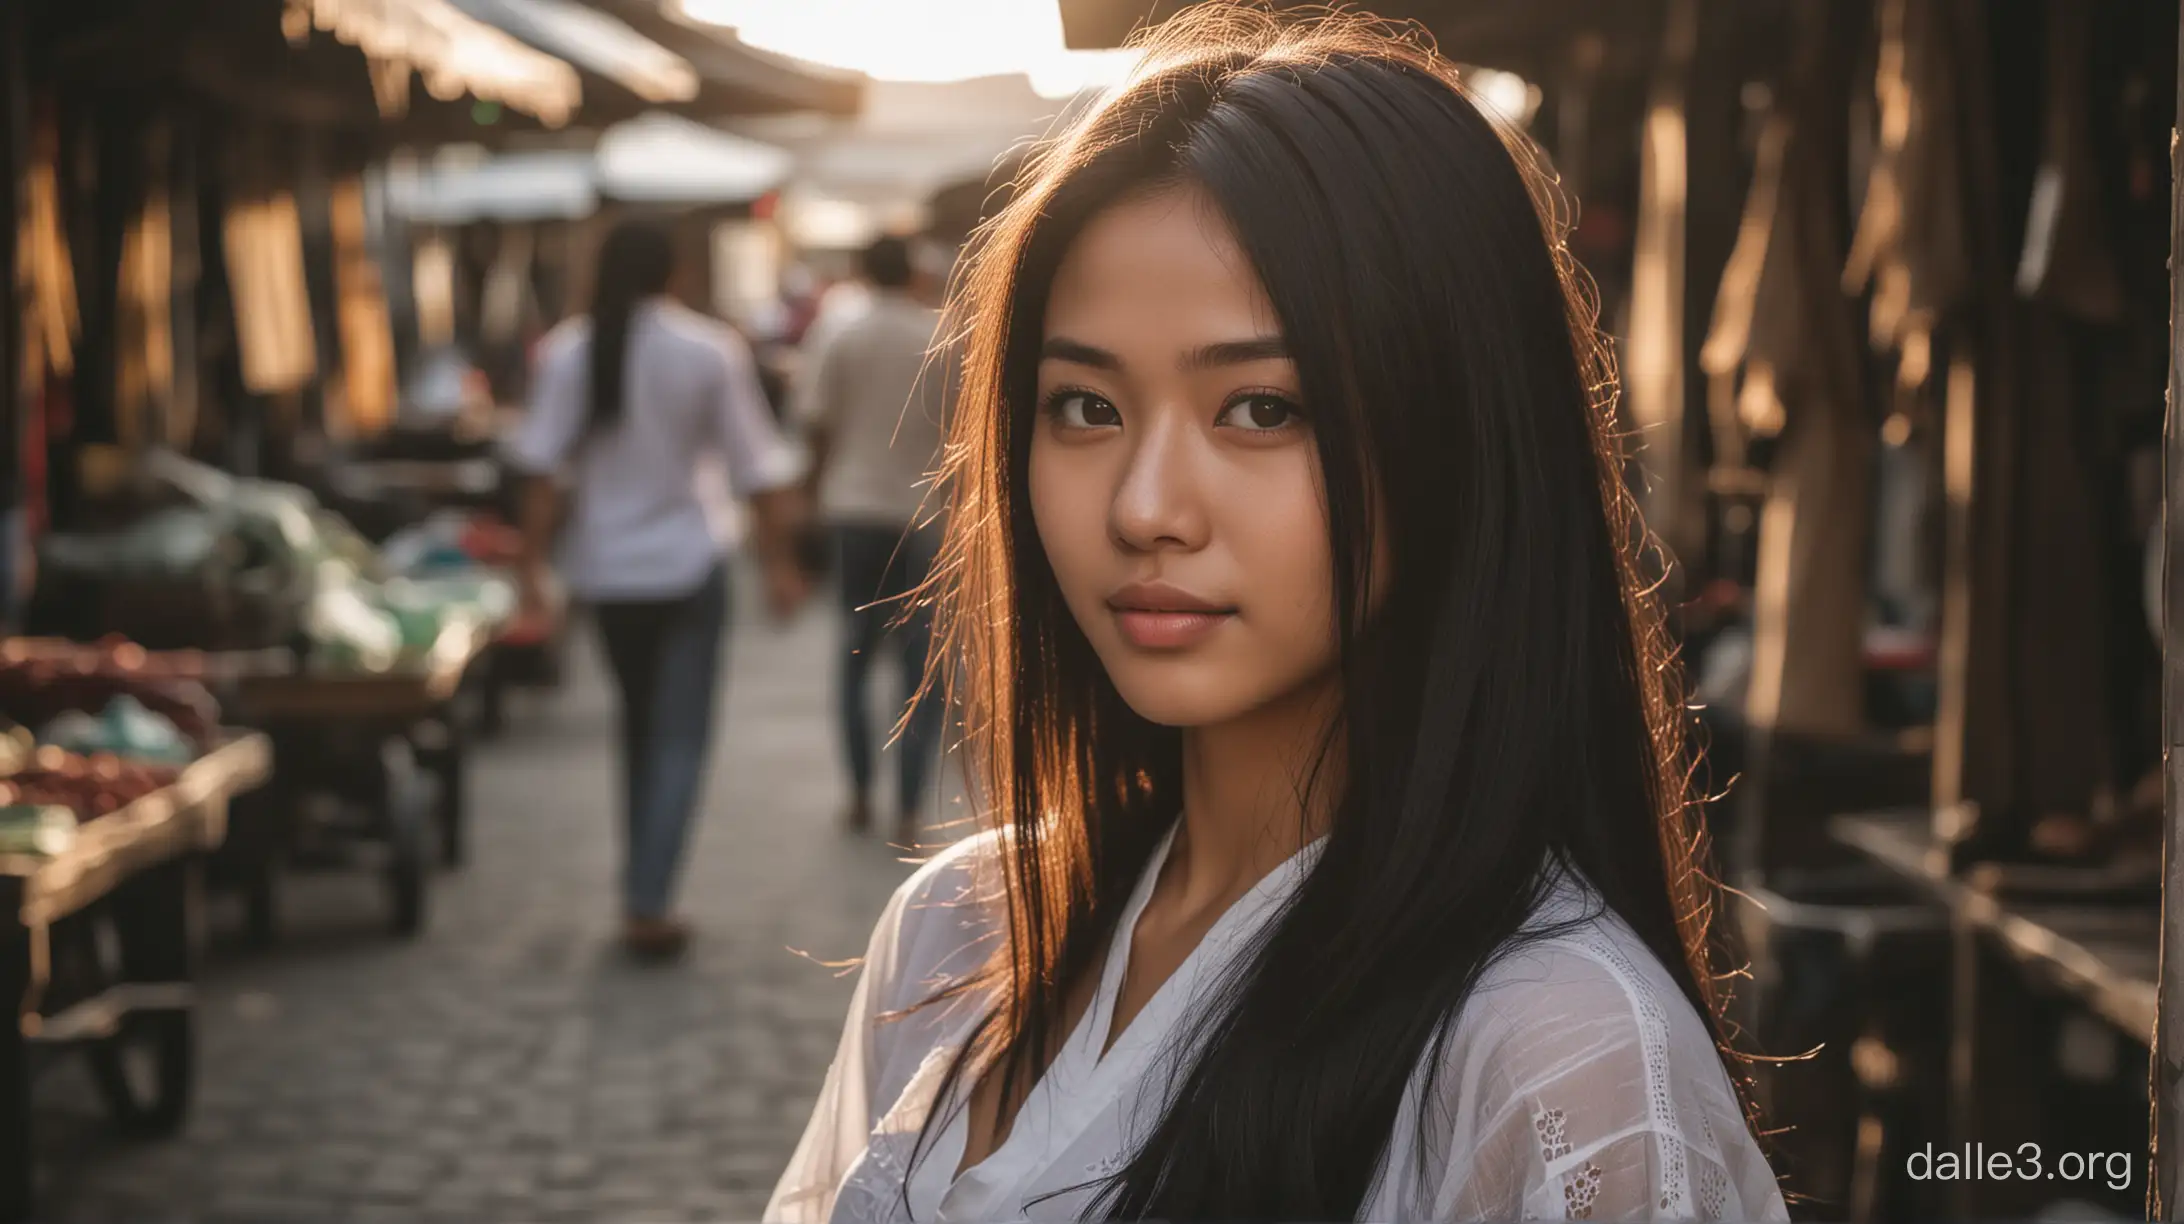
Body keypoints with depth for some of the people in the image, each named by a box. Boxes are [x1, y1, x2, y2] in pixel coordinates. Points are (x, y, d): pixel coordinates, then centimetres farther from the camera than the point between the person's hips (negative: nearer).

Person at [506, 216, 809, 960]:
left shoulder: (566, 353, -3)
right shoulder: (709, 351, -7)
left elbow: (541, 467, -8)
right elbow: (757, 465, -4)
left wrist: (534, 568, -4)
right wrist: (777, 561, 4)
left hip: (605, 570, 3)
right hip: (689, 563, -3)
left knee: (639, 729, 19)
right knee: (680, 739, 0)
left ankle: (643, 896, 24)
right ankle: (648, 905, -10)